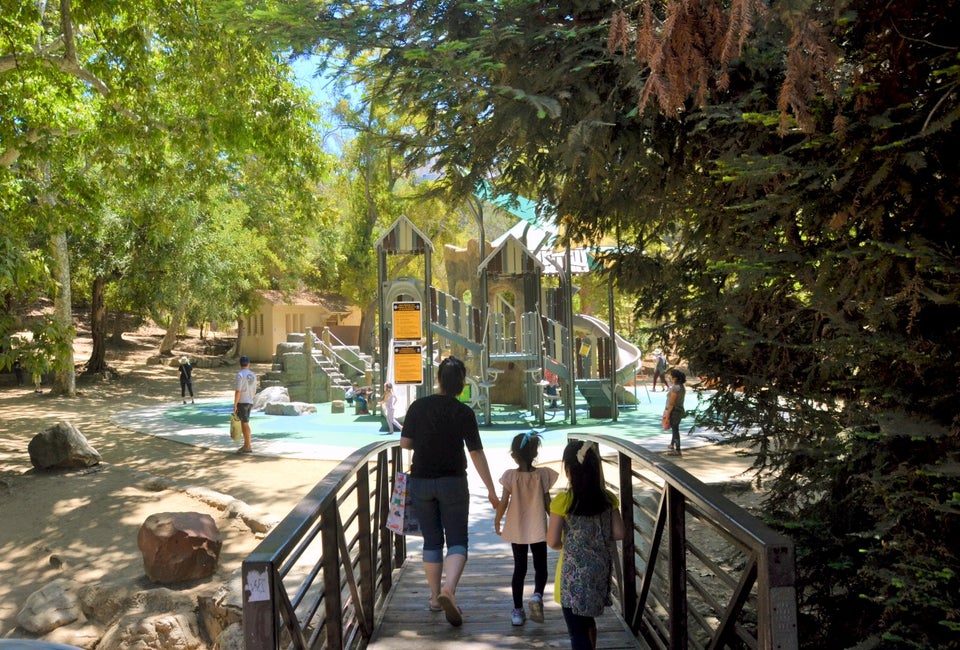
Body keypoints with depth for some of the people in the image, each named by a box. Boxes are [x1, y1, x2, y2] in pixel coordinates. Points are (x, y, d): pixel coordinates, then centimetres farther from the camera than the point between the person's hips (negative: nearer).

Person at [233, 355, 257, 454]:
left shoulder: (240, 375, -11)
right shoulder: (253, 375, 10)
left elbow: (238, 391, -16)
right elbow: (254, 391, 14)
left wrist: (235, 404, -13)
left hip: (242, 402, -7)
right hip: (250, 402, 7)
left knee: (245, 423, -3)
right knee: (244, 423, 14)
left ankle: (248, 446, 0)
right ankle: (247, 444, 17)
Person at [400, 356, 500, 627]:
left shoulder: (418, 406, -4)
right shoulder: (464, 412, -9)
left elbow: (405, 442, -1)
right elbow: (477, 453, -8)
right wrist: (491, 490, -2)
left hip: (421, 481, 2)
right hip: (453, 482, -2)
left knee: (431, 540, 15)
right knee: (457, 540, 4)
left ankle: (435, 596, 21)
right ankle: (448, 590, -18)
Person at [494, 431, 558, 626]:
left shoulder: (510, 476, -9)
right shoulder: (542, 475, -8)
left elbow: (503, 502, -7)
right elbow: (548, 504, -4)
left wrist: (497, 521, 9)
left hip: (516, 529, 1)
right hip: (538, 529, -1)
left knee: (519, 568, 11)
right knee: (540, 567, 10)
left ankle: (518, 610, 12)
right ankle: (537, 595, -17)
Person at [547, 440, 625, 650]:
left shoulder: (563, 501, -17)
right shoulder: (607, 498, -4)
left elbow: (553, 541, -14)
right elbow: (618, 533, -1)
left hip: (575, 572, -6)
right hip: (600, 568, 6)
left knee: (577, 630, 3)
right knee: (587, 619, 26)